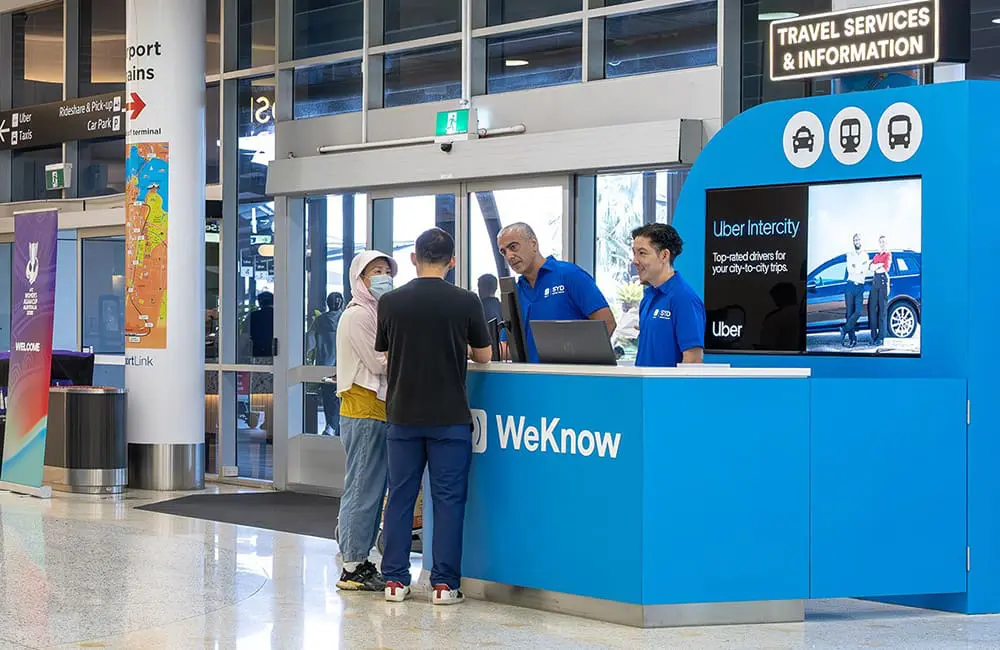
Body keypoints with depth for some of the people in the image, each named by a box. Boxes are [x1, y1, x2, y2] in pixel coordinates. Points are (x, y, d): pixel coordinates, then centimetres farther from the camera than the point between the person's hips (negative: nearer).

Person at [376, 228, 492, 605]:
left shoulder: (391, 303, -1)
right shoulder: (466, 302, -7)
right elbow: (484, 356, 3)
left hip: (403, 414, 2)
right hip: (450, 416, -2)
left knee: (400, 496, 9)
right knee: (448, 499, 3)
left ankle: (395, 580, 10)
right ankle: (444, 584, 2)